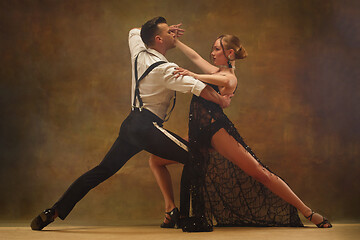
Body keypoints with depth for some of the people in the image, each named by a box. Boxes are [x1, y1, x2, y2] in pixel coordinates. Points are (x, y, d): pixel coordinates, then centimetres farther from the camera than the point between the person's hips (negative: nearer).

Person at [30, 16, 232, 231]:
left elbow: (135, 31, 33)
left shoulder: (139, 54, 10)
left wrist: (166, 30, 25)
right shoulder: (166, 70, -12)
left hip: (131, 123, 8)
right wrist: (222, 101, -3)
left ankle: (54, 212, 10)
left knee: (104, 170, 11)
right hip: (148, 127, -8)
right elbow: (199, 88, -19)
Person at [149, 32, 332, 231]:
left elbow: (225, 82, -30)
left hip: (216, 129, -9)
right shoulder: (216, 72, 23)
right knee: (156, 160, 7)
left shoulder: (230, 77, -4)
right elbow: (194, 56, 34)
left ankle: (308, 213, -11)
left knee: (259, 172, -15)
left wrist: (194, 76, -29)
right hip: (199, 135, 9)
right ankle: (172, 210, 4)